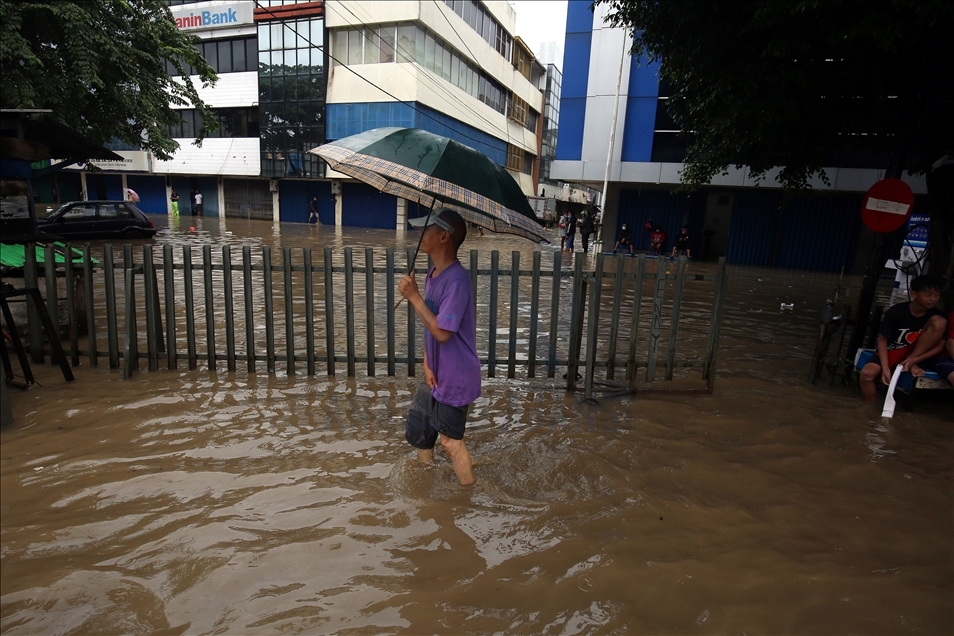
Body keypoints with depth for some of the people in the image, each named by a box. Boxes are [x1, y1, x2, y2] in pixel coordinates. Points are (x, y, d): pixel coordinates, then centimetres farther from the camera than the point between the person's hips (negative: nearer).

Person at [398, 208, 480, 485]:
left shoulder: (456, 280, -25)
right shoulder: (433, 274, 5)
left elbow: (442, 332, -28)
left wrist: (414, 297, -22)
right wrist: (427, 364, -1)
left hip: (455, 376, -9)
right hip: (436, 374, 9)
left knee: (450, 440, 4)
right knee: (419, 430, 22)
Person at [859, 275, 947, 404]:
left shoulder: (935, 315, -9)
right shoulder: (897, 312, -16)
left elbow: (940, 345, -6)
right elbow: (882, 340, -12)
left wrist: (914, 360, -21)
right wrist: (885, 368, -23)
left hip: (917, 354, 2)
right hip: (891, 352, -2)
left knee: (939, 322, -20)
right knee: (867, 373, -33)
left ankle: (913, 364, -11)